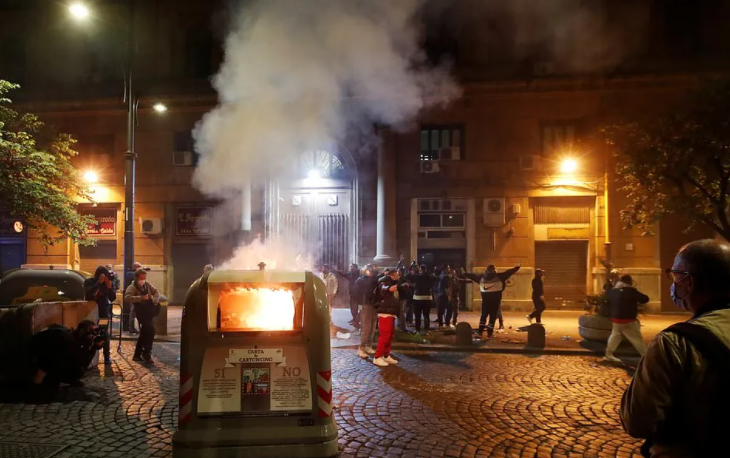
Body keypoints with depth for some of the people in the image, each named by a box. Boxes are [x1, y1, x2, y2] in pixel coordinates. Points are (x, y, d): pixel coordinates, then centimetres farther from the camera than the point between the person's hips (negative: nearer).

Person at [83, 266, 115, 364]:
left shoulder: (109, 283, -2)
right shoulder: (89, 282, -5)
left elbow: (113, 298, -9)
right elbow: (88, 293, -25)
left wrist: (109, 287, -25)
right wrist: (99, 283, -33)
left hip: (103, 311, 0)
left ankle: (107, 356, 0)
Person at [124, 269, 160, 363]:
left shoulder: (148, 285, 15)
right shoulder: (132, 287, -4)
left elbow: (156, 292, 13)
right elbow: (127, 298, -20)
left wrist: (155, 300, -8)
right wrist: (141, 298, -29)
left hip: (150, 311, 7)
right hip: (141, 312, -7)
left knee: (145, 332, 16)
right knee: (150, 329, -21)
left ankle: (137, 355, 31)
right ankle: (147, 354, -11)